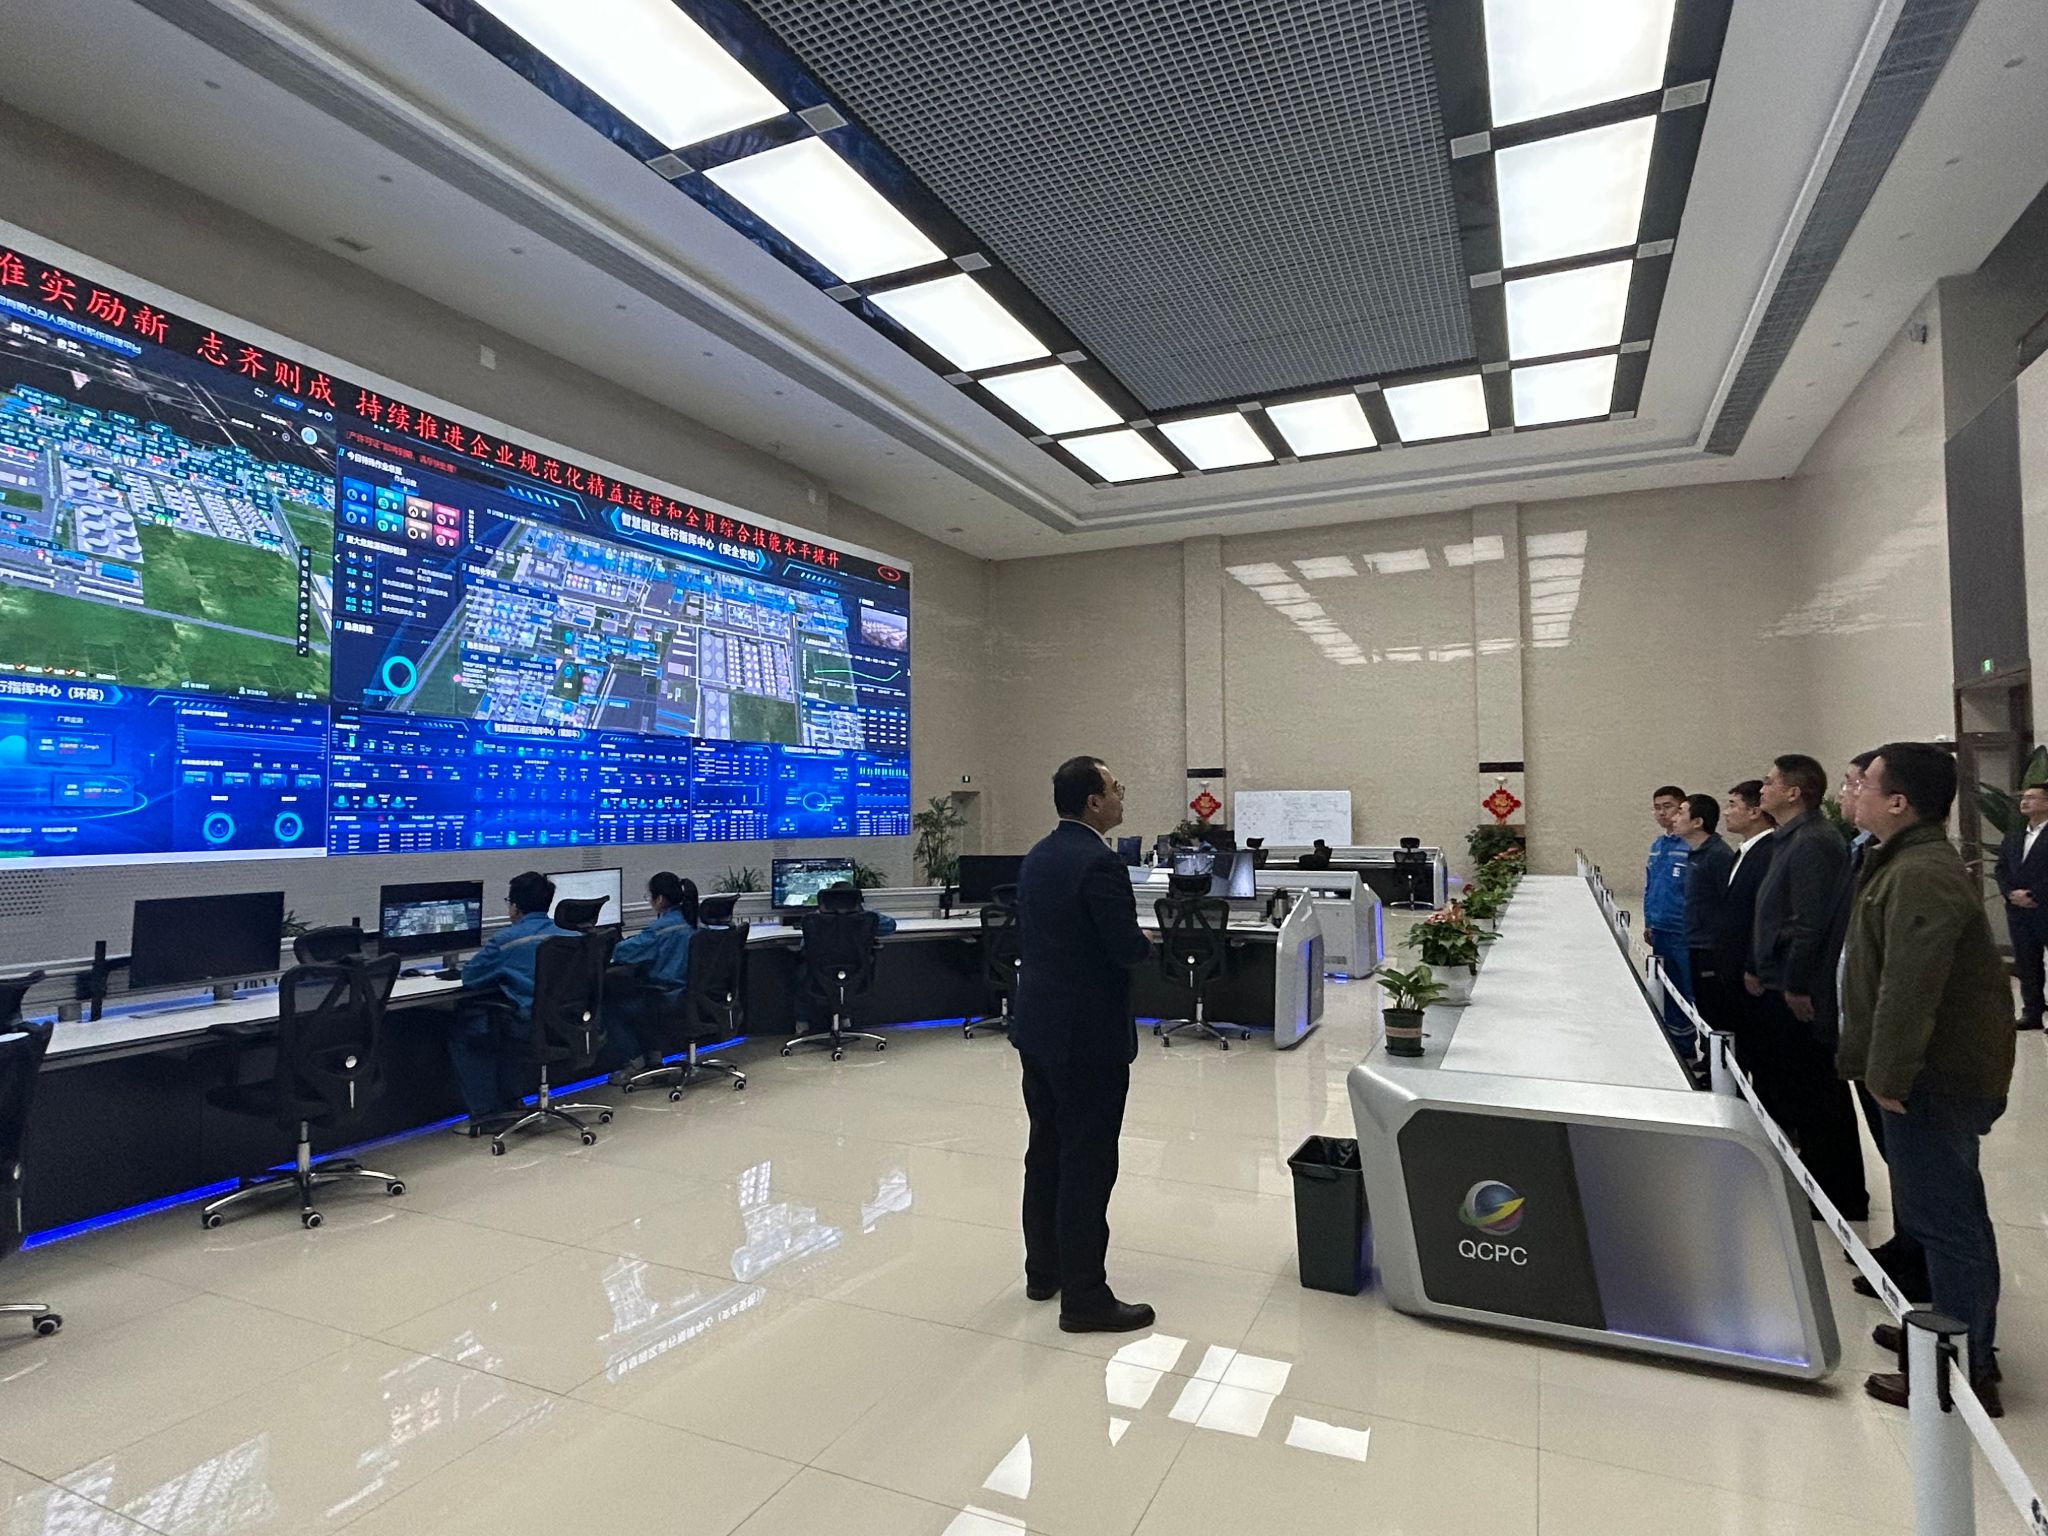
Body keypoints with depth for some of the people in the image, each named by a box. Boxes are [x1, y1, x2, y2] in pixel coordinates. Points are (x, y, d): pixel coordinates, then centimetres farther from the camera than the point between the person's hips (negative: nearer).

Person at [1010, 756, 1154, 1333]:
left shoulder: (1037, 856, 8)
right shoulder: (1099, 862, -20)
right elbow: (1129, 949, -20)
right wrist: (1154, 942, 0)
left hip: (1037, 1024, 9)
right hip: (1087, 1033, -9)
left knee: (1046, 1151, 18)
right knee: (1088, 1163, 0)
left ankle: (1043, 1270, 31)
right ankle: (1084, 1298, 10)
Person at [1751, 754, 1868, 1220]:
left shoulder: (1813, 843, -20)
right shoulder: (1791, 839, 12)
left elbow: (1810, 923, -24)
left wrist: (1795, 986, -21)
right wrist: (1760, 969, 19)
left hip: (1799, 994, -10)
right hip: (1781, 985, 10)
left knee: (1818, 1094, 2)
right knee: (1798, 1086, 20)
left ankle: (1844, 1197, 15)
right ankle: (1819, 1178, 34)